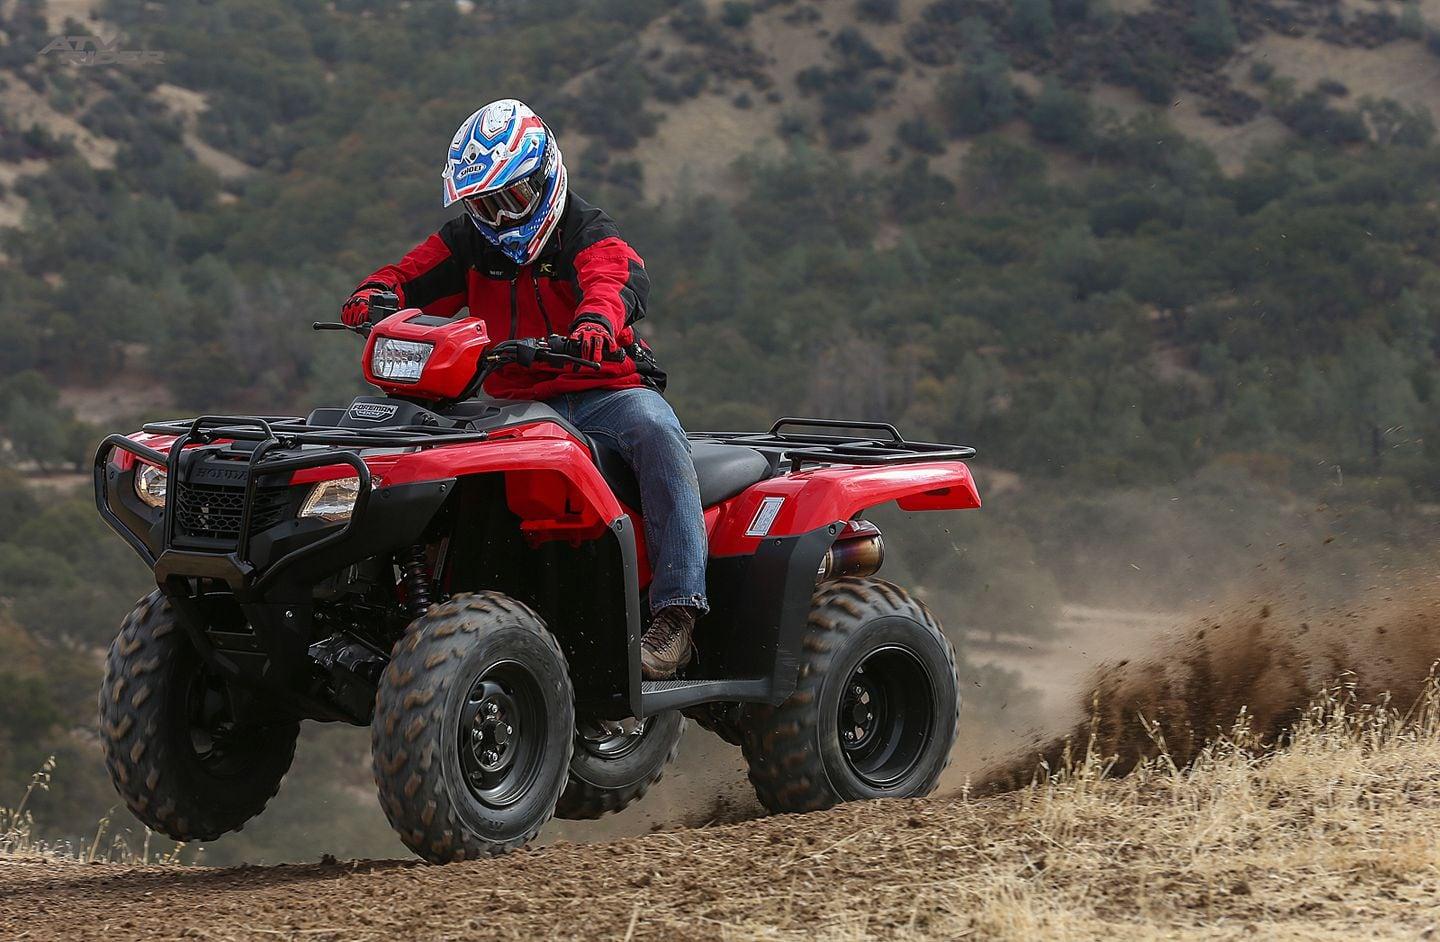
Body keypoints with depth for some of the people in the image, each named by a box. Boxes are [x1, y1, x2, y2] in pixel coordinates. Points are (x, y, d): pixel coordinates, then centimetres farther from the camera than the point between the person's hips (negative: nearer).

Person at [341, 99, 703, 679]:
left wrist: (596, 319, -52)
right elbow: (410, 277, 5)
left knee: (656, 433, -35)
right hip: (517, 402, 4)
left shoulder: (589, 238, -5)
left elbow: (618, 280, -26)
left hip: (607, 388, -4)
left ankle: (676, 611, -40)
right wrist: (373, 297, -21)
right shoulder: (468, 244, 12)